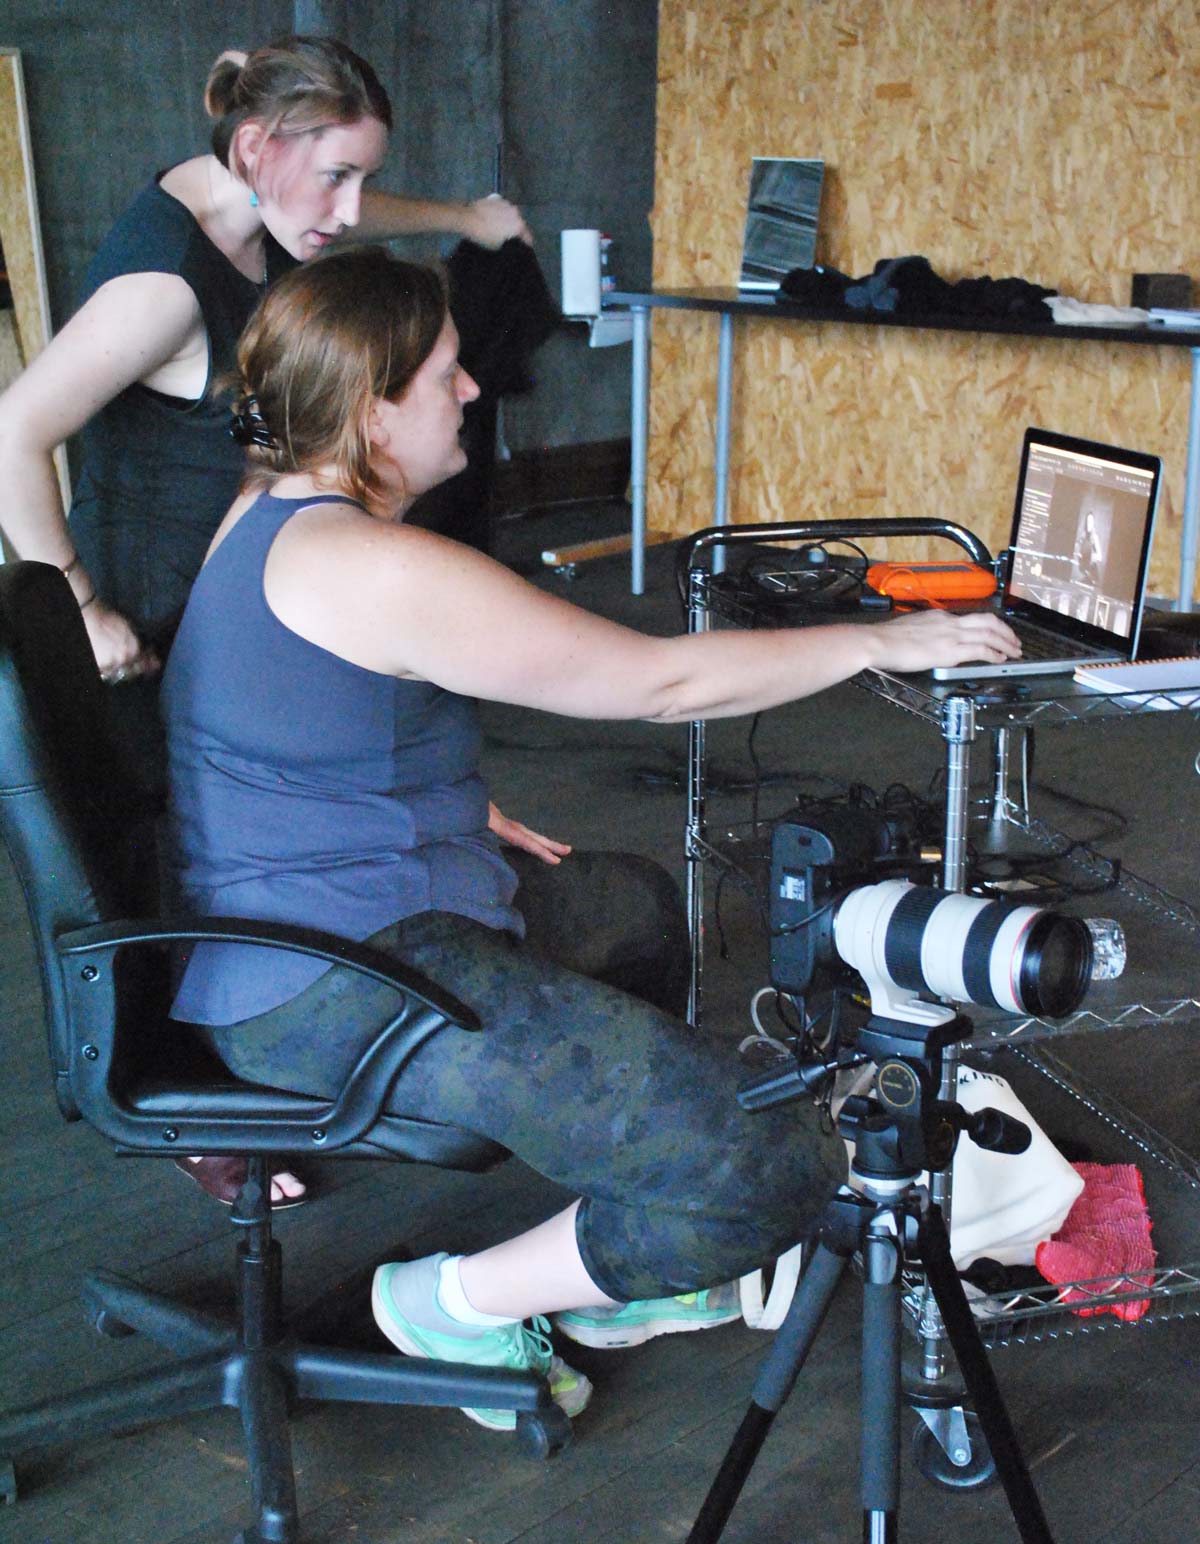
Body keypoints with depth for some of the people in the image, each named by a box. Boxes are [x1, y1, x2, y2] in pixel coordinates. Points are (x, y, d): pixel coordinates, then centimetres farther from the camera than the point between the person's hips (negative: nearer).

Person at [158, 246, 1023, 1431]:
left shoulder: (271, 514, 10)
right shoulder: (375, 569, -22)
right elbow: (661, 682, -18)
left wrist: (460, 819, 20)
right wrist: (878, 644, -7)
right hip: (344, 983, -12)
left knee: (642, 909, 32)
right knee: (770, 1168, -19)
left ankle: (606, 1273, 27)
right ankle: (459, 1302, 3)